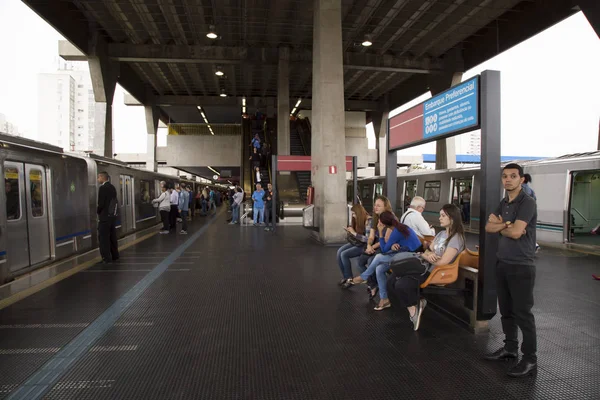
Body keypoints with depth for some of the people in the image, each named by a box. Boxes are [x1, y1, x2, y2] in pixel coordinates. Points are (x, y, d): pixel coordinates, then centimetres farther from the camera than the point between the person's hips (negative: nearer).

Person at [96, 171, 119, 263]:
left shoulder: (102, 188, -14)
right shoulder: (112, 187, 9)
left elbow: (101, 203, -18)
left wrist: (98, 212, 0)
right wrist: (112, 212, 15)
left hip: (105, 216, -8)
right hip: (113, 215, 8)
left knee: (103, 237, -2)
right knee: (112, 236, 13)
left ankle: (107, 258, -2)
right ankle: (115, 255, 19)